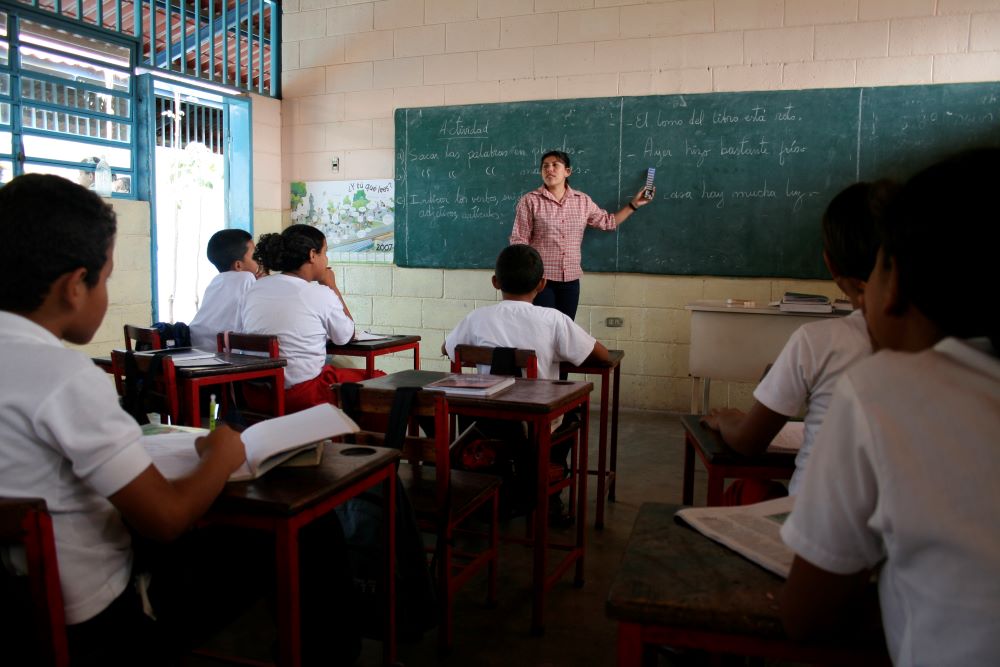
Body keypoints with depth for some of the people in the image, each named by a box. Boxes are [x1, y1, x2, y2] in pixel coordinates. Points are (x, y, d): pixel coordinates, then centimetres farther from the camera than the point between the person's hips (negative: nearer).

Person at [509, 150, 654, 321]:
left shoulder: (583, 201, 8)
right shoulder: (530, 201, -4)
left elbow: (608, 222, 21)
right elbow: (519, 242, -5)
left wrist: (634, 204, 18)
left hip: (571, 280, 4)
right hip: (540, 280, -4)